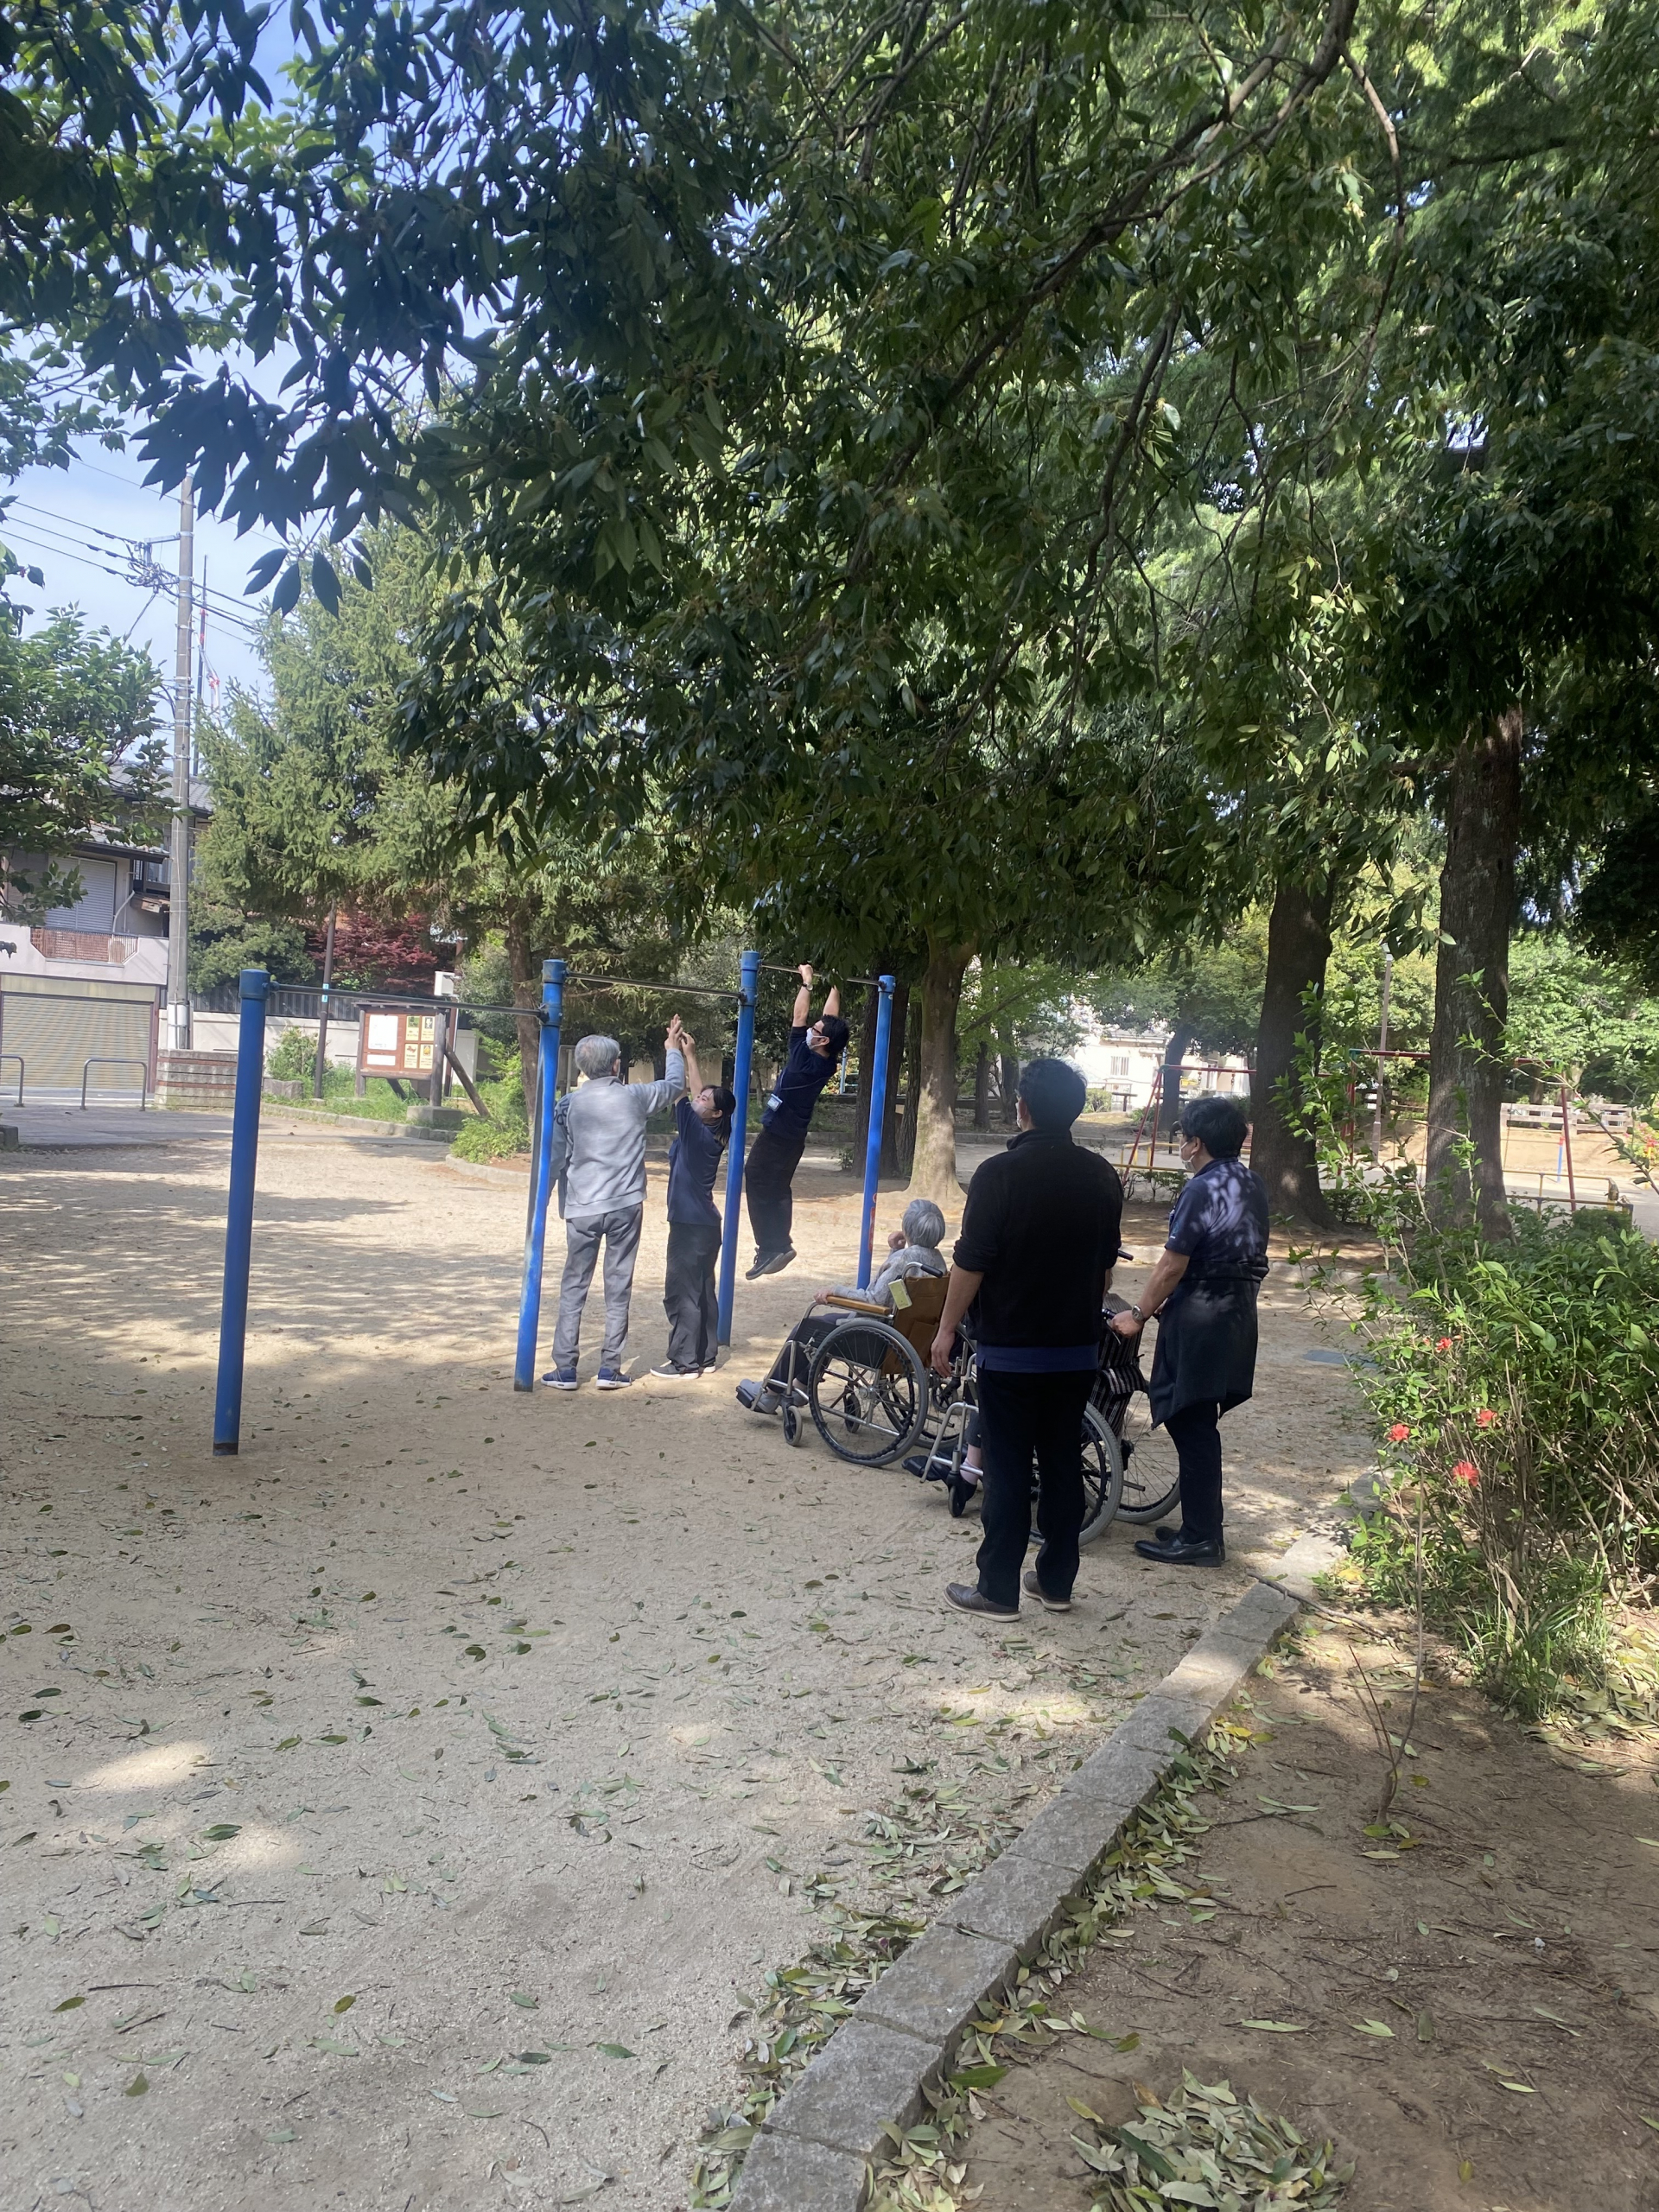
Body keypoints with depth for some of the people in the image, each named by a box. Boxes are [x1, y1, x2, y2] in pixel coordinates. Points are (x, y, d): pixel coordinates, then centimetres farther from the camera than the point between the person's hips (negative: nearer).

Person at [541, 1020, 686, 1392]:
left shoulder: (569, 1104, -1)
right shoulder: (634, 1097, -2)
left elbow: (557, 1161, 2)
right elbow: (674, 1085, 17)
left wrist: (565, 1206, 13)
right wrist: (673, 1049, 33)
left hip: (582, 1208, 1)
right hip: (625, 1206, 0)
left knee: (573, 1288, 8)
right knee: (618, 1289, 7)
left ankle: (564, 1368, 7)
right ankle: (610, 1368, 8)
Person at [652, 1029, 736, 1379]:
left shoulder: (699, 1132, -16)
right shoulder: (708, 1133, 7)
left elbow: (678, 1092, -15)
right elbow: (694, 1092, 17)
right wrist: (690, 1054, 15)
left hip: (690, 1225, -10)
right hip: (704, 1223, 10)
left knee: (681, 1292, -5)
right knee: (702, 1291, 13)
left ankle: (684, 1361, -2)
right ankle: (704, 1355, 19)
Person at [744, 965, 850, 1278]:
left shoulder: (805, 1058, -21)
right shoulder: (828, 1062, -2)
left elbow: (799, 1016, -16)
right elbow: (831, 1018, 7)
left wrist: (807, 982, -8)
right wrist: (833, 988, 14)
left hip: (776, 1134, -8)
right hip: (793, 1136, 8)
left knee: (759, 1185, -6)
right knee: (778, 1189, 14)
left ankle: (770, 1249, -10)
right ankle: (779, 1245, 15)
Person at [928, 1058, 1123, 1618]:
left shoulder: (1001, 1174, -16)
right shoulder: (1101, 1176, 2)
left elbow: (971, 1263, -15)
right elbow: (1106, 1264, 12)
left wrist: (946, 1329, -5)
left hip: (1012, 1350, -5)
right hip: (1077, 1349, 5)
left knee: (1006, 1468, 2)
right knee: (1063, 1463, 13)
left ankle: (998, 1590, 9)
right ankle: (1056, 1582, 22)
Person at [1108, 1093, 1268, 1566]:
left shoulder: (1202, 1190, -17)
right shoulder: (1253, 1186, 10)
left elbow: (1173, 1265, -17)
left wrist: (1139, 1314, -6)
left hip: (1198, 1320, -9)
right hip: (1239, 1314, 9)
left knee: (1190, 1426, -1)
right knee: (1199, 1426, 17)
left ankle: (1199, 1540, 5)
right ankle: (1203, 1528, 24)